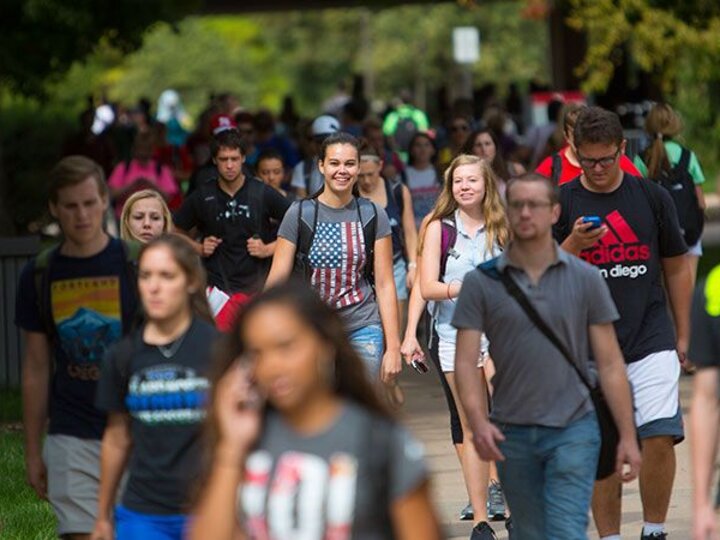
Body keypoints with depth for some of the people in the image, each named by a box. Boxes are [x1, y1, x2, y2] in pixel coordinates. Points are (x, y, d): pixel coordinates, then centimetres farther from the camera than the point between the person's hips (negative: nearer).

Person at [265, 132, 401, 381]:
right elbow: (276, 280, -1)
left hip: (363, 330, 1)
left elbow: (385, 284, 5)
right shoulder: (300, 214, 0)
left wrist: (393, 347, 1)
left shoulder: (373, 216, 5)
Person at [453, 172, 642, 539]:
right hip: (511, 434, 2)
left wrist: (628, 436, -2)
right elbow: (466, 361, -4)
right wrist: (478, 422, -21)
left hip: (573, 429, -2)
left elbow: (609, 363, 2)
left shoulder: (585, 279, 1)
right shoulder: (481, 282, 1)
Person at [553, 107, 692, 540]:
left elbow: (677, 268, 13)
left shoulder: (653, 198, 5)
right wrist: (572, 245, -18)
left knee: (660, 438, -13)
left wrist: (682, 337, 11)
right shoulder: (560, 203, 2)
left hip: (652, 341, 0)